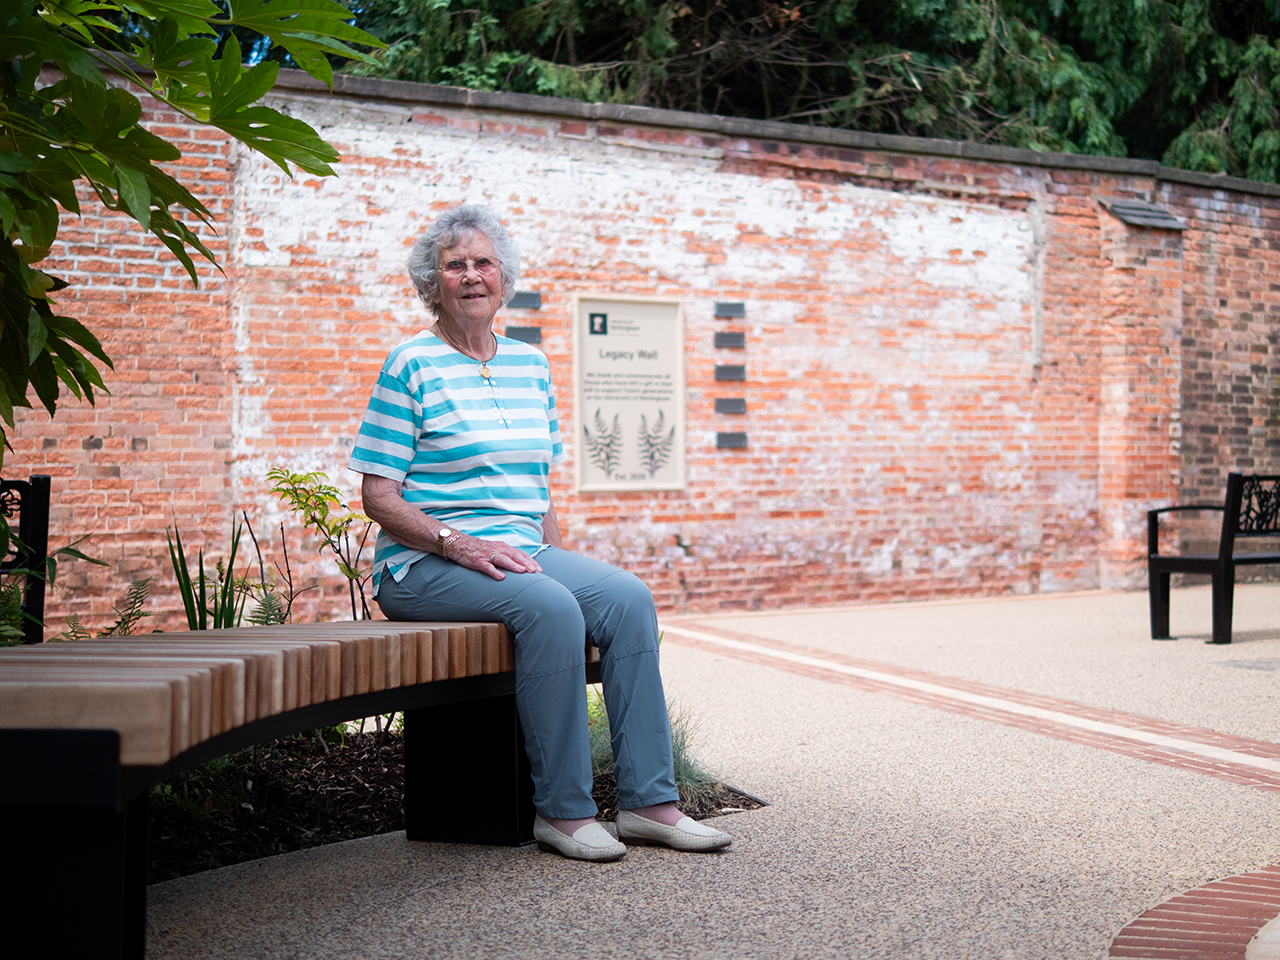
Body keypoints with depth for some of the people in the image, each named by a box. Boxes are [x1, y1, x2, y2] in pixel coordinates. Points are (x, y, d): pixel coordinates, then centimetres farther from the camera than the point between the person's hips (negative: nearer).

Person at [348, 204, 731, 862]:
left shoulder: (531, 365, 17)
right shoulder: (412, 366, -2)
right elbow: (378, 495, -8)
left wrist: (557, 554, 5)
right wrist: (459, 544, -21)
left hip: (523, 553, 6)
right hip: (425, 564, -6)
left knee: (628, 598, -19)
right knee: (550, 607, -32)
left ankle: (648, 801, -16)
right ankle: (562, 810, -22)